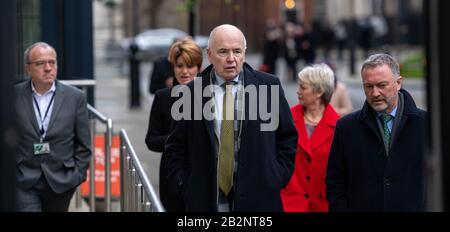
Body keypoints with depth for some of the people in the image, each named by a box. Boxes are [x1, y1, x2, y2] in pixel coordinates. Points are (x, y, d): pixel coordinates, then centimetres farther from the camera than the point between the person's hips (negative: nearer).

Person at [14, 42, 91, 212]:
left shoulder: (75, 97, 1)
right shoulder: (14, 96, -1)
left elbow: (83, 144, 5)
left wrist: (78, 175, 0)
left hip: (61, 183, 2)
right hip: (24, 183, -2)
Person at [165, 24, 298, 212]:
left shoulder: (269, 85, 4)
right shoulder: (191, 92, 4)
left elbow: (288, 137, 10)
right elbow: (175, 147, 9)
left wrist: (278, 178, 0)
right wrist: (184, 185, -1)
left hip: (259, 199, 0)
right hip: (205, 201, 0)